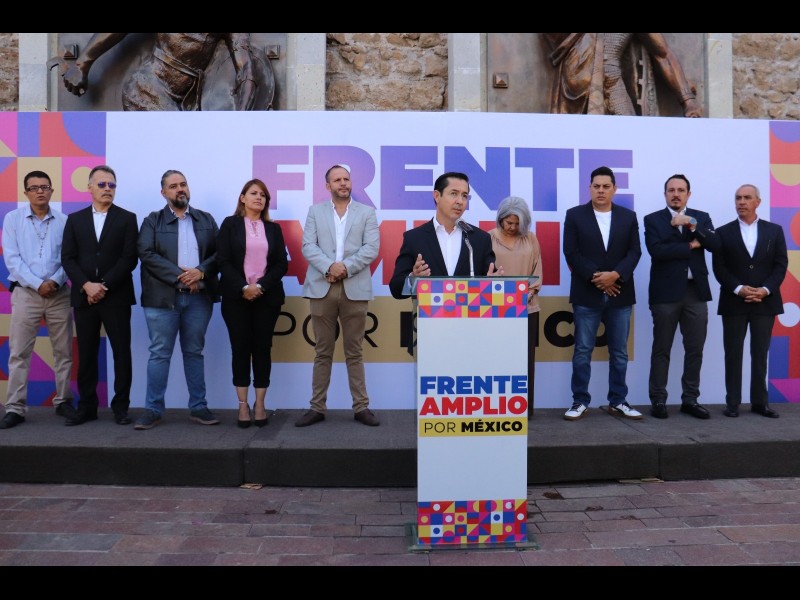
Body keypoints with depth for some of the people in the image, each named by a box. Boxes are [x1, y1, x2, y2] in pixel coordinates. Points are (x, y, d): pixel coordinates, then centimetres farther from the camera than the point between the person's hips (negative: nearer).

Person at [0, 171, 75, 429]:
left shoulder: (64, 221, 4)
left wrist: (55, 280, -15)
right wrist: (37, 284, -12)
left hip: (59, 293, 1)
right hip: (25, 293, -1)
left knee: (63, 351, 6)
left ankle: (63, 401, 17)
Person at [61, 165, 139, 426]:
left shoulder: (127, 218, 4)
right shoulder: (75, 219, 12)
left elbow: (130, 258, -5)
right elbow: (67, 258, 4)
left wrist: (104, 286, -12)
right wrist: (87, 285, -11)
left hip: (116, 297, -2)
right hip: (83, 297, 3)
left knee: (121, 353, 1)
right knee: (86, 354, 7)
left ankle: (121, 406, 10)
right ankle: (87, 406, 16)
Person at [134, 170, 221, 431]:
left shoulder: (206, 220, 12)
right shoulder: (152, 221, 6)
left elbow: (218, 252, 4)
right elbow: (147, 254, -7)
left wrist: (200, 272, -14)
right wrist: (179, 276, -16)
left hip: (199, 297, 2)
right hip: (163, 297, -2)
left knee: (194, 352, 10)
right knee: (159, 353, 3)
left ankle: (198, 407, 17)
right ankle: (153, 409, 12)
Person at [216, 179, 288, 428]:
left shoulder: (273, 228, 12)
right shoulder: (230, 224, 6)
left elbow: (282, 263, 4)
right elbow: (223, 260, -3)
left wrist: (261, 286, -10)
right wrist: (243, 287, -14)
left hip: (267, 297, 2)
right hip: (236, 297, -2)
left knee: (262, 349, 3)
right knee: (240, 349, 2)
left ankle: (260, 404, 13)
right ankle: (243, 405, 11)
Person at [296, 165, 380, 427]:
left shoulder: (367, 212, 10)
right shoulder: (315, 211, 12)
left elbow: (372, 248, -2)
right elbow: (308, 246, 1)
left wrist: (346, 267, -13)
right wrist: (329, 267, -15)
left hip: (355, 289, -1)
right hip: (321, 288, 1)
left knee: (354, 352, 5)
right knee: (323, 352, 6)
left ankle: (361, 407, 12)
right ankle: (317, 407, 14)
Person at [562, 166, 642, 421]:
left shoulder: (628, 216, 9)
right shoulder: (575, 215, 2)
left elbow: (634, 252, 2)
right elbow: (571, 253, -5)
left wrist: (615, 275, -14)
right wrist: (595, 277, -13)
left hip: (620, 294, 3)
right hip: (586, 294, -2)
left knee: (619, 352, 8)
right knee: (582, 351, 1)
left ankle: (618, 401, 19)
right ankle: (580, 402, 10)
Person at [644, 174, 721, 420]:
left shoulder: (701, 217, 11)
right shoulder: (653, 219, 2)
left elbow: (715, 245, -5)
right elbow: (657, 251, -14)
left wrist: (691, 223, -14)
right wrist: (690, 246, -8)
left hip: (696, 291, 3)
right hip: (666, 292, -3)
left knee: (695, 350, 7)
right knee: (661, 350, 3)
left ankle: (690, 399, 18)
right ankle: (658, 400, 10)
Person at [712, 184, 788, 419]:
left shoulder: (774, 230, 9)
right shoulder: (723, 232, 4)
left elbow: (781, 265, 3)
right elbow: (719, 268, -2)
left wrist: (765, 290, -11)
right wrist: (739, 289, -14)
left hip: (765, 302, 1)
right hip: (734, 303, -1)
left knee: (760, 354, 7)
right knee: (733, 354, 2)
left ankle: (760, 402, 15)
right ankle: (732, 402, 8)